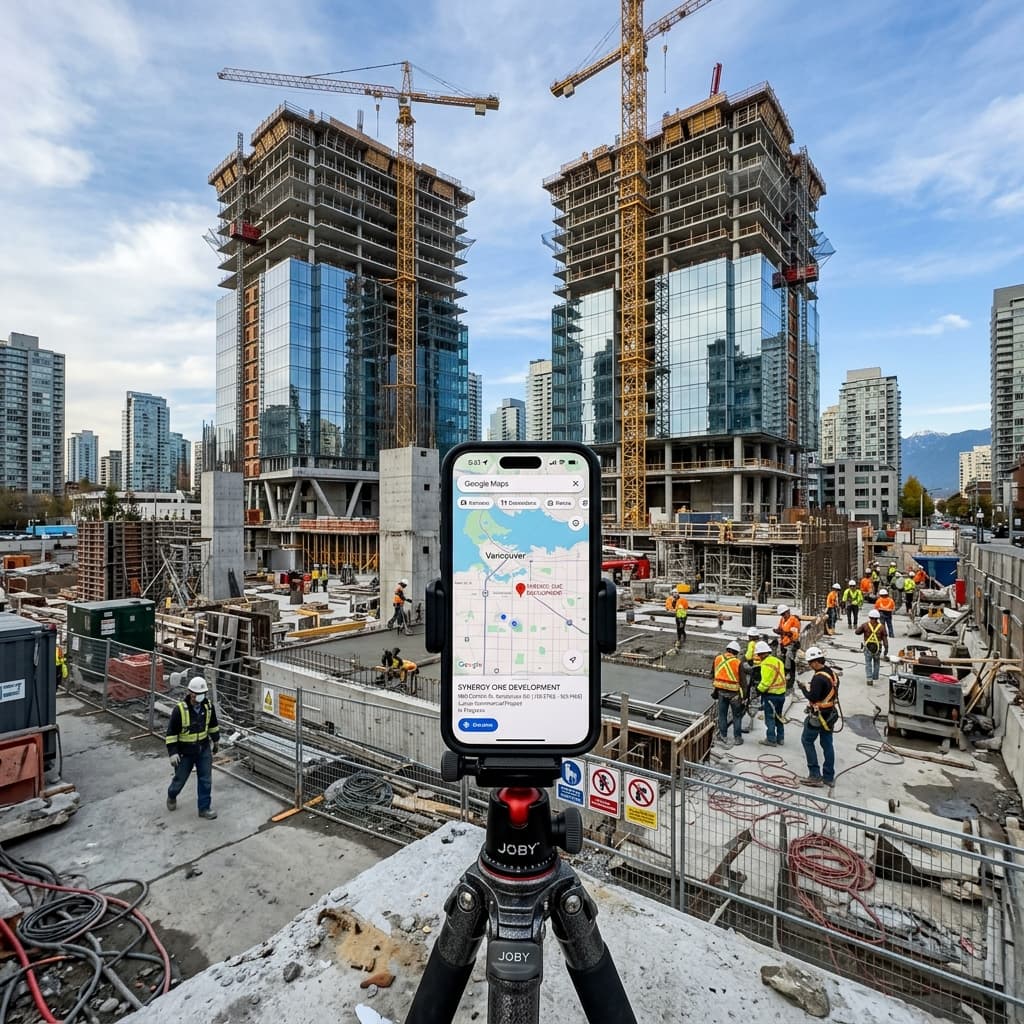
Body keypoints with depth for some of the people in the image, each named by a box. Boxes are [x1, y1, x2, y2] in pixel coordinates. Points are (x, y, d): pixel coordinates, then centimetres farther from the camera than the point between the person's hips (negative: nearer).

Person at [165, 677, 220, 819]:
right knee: (180, 779, 15)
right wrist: (172, 753, -16)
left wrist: (215, 740, 17)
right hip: (185, 751, -3)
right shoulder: (180, 709, -21)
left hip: (204, 749, 3)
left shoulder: (208, 705, -8)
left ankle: (204, 808, 18)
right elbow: (171, 732, -14)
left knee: (206, 780, 4)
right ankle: (171, 796, 48)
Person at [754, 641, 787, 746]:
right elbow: (781, 677, 11)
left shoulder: (766, 664, -20)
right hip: (781, 694, 8)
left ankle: (771, 739, 10)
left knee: (770, 717, 3)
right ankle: (779, 739, 27)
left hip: (771, 695, -8)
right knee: (778, 717, 19)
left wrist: (759, 689, -6)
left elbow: (765, 682, -23)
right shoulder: (778, 661, 6)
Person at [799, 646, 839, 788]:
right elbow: (834, 693, 16)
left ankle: (815, 774, 4)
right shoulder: (833, 674, 6)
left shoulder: (819, 677, -23)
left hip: (818, 715, -9)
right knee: (827, 744, 13)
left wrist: (804, 688, -10)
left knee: (807, 741, 4)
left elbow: (813, 697, -25)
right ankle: (829, 776, 19)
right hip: (830, 714, 9)